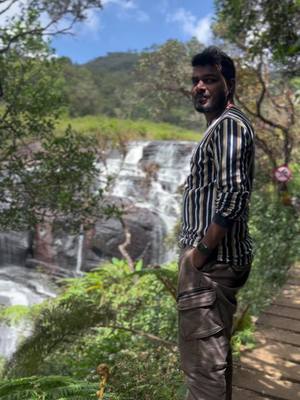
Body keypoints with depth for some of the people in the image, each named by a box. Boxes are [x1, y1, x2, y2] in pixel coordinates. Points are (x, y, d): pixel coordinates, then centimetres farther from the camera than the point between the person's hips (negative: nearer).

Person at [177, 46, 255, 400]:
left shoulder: (228, 124, -12)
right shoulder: (220, 127, 19)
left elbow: (233, 195, -24)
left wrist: (201, 250, -17)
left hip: (211, 260, -10)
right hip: (215, 258, 10)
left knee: (202, 355, -1)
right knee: (212, 349, 22)